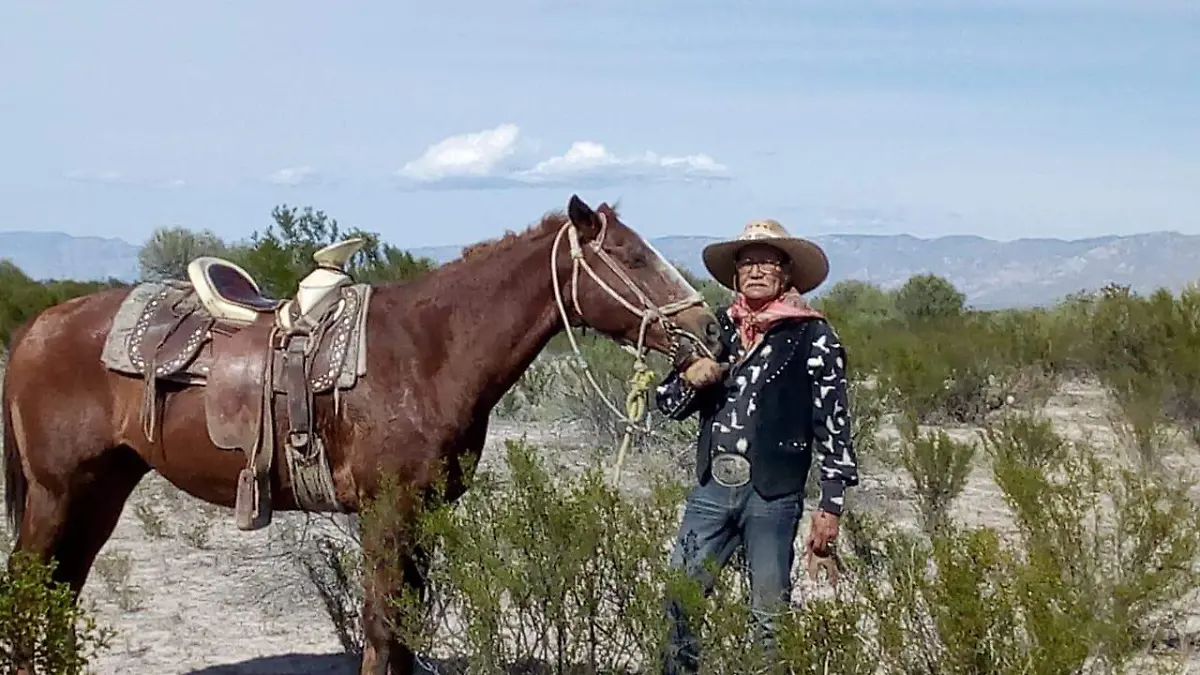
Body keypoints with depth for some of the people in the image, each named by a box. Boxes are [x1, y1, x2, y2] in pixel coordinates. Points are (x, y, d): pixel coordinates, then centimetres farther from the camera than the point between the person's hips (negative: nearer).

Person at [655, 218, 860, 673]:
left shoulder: (812, 337, -3)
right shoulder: (716, 327, 10)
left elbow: (833, 425, -5)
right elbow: (667, 403, 16)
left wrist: (831, 507, -10)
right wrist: (689, 381, -7)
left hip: (773, 494, -4)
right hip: (711, 486, 4)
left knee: (769, 614, 4)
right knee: (679, 600, 6)